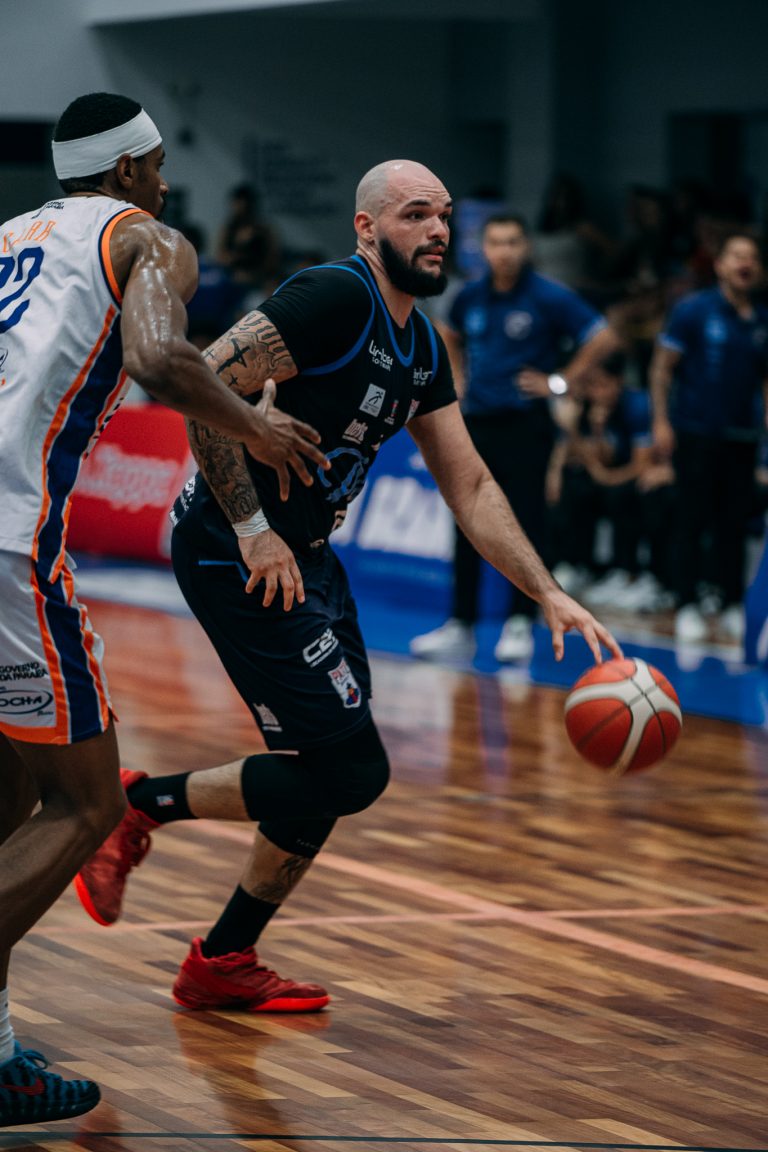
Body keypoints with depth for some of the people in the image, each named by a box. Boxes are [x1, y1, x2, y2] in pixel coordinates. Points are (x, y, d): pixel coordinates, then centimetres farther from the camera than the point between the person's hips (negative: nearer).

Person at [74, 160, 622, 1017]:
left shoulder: (422, 350, 12)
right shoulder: (334, 298, -17)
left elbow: (469, 486, 16)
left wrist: (549, 595, 9)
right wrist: (253, 530, -22)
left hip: (304, 552, 10)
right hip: (232, 551, -10)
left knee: (333, 771, 13)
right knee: (352, 770, -11)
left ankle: (223, 965, 24)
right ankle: (135, 804, 4)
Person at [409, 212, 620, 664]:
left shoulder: (550, 298, -8)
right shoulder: (470, 297, 8)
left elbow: (603, 338, -11)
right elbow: (451, 337, 30)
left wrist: (561, 382, -9)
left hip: (525, 426, -5)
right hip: (477, 422, 5)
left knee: (525, 525, -3)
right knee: (467, 529, 5)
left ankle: (520, 626, 4)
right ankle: (461, 626, 11)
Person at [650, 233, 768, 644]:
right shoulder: (693, 310, -4)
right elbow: (662, 368, -2)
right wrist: (661, 421, -8)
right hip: (695, 434, -4)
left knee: (735, 525, 5)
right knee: (692, 522, -1)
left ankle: (733, 607, 13)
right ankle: (688, 608, 4)